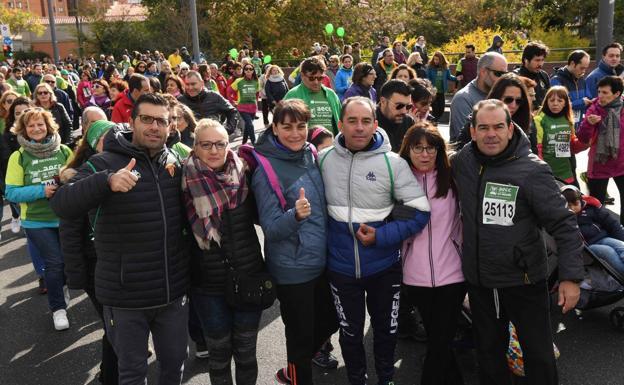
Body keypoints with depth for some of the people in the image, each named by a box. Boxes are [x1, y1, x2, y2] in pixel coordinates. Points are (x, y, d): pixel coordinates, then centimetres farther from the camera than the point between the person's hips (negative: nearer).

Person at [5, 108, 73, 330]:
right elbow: (11, 193, -8)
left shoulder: (64, 151, -1)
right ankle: (58, 308, 14)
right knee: (54, 262, -6)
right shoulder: (19, 157, -6)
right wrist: (41, 190, -21)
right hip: (37, 221, -3)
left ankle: (60, 285, 47)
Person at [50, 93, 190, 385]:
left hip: (173, 292, 3)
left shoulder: (177, 163, 3)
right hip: (126, 297, -3)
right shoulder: (105, 163, -10)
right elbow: (61, 205, -24)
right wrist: (107, 181, -40)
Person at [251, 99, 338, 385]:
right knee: (301, 336, 6)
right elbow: (271, 229, -19)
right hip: (293, 268, -7)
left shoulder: (312, 154, 0)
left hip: (321, 261, 7)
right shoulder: (266, 169, -18)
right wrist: (296, 215, -36)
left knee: (328, 322, 21)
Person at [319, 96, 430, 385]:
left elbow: (420, 211, -13)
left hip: (384, 266, -1)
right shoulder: (324, 159, -6)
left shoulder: (392, 163, -14)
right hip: (341, 266, 1)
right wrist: (325, 237, 0)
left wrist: (381, 237, -20)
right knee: (350, 332, 18)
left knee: (386, 328, 20)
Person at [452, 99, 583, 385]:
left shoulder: (532, 170, -18)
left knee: (539, 354, 12)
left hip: (524, 281, -4)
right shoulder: (461, 161, -4)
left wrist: (571, 276, -19)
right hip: (478, 281, 4)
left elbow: (563, 225, -16)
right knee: (488, 351, 21)